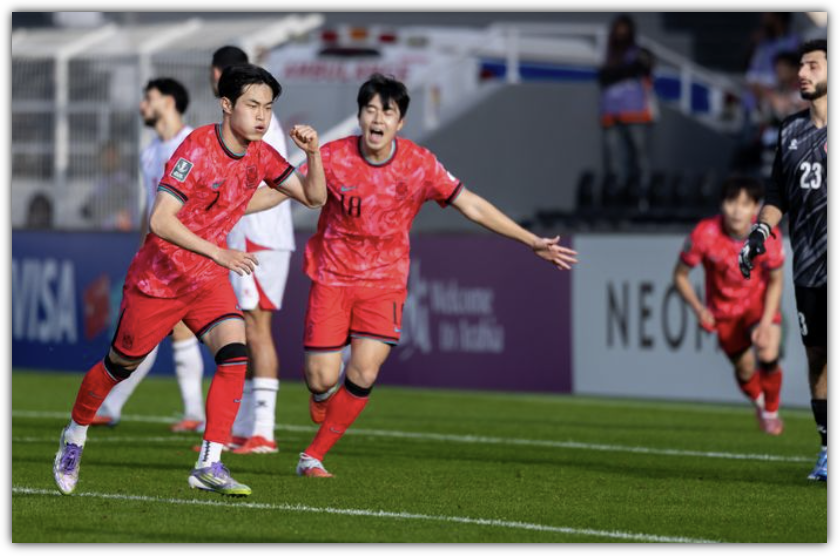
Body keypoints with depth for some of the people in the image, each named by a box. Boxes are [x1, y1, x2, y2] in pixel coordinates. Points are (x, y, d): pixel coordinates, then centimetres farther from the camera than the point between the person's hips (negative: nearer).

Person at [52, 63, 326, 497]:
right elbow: (160, 221, -30)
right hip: (158, 276, -5)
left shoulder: (260, 156, -3)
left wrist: (312, 153, -14)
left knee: (235, 355, -18)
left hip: (208, 278, 5)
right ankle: (75, 436, 37)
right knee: (121, 365, 10)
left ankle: (209, 465, -16)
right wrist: (218, 252, -39)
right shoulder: (196, 149, -24)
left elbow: (314, 197, 5)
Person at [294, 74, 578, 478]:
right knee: (322, 379, -8)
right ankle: (322, 398, 32)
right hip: (332, 275, -1)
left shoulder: (419, 165, -10)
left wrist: (532, 242, -5)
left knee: (363, 375, -14)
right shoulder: (334, 157, -13)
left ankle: (313, 456, 3)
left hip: (384, 280, 1)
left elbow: (471, 205, -4)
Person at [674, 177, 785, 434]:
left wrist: (766, 323, -19)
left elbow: (775, 281, -9)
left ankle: (771, 412, 7)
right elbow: (680, 275, -13)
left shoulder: (769, 236, -25)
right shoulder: (705, 234, -28)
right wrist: (699, 309, -26)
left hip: (759, 303, -1)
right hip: (724, 310, 1)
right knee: (745, 370, 6)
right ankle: (758, 403, 43)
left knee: (768, 357, -22)